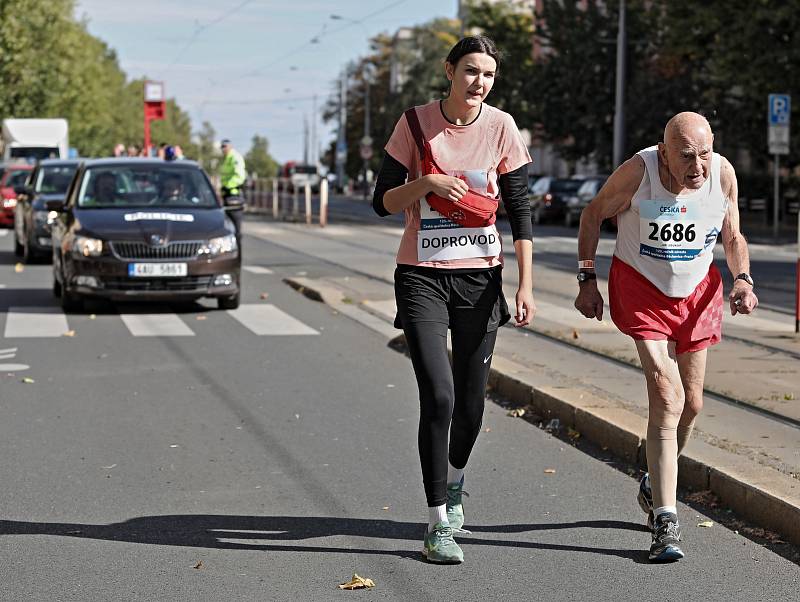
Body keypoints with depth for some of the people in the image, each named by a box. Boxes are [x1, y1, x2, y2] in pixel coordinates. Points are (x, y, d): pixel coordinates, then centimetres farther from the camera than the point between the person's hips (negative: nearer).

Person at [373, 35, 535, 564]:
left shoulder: (501, 127, -1)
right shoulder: (415, 123, -3)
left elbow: (520, 208, 2)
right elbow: (384, 202, 0)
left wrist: (526, 284, -4)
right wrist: (426, 183, -20)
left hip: (480, 276, 2)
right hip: (422, 275, -2)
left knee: (471, 400, 7)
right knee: (438, 395, -13)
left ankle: (454, 485, 38)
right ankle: (439, 525, -6)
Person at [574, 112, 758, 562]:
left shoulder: (723, 174, -15)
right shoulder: (637, 172, -25)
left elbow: (733, 237, 2)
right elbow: (593, 215, -6)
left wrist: (743, 280, -16)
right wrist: (587, 280, -8)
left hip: (698, 292, 4)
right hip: (642, 289, -4)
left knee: (692, 403, 13)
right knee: (667, 398, -17)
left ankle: (657, 483, 42)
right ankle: (665, 523, -14)